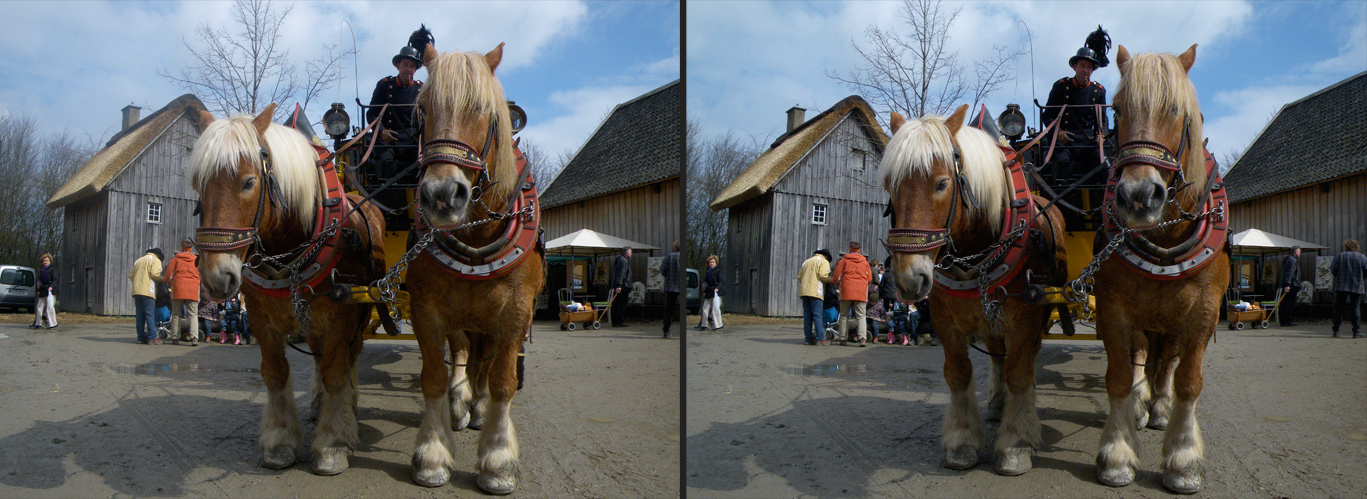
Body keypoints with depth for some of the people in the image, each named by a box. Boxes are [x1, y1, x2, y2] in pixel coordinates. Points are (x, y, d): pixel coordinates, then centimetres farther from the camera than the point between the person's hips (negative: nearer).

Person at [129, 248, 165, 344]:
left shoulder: (138, 260, 25)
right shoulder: (155, 260, 3)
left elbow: (131, 276, 21)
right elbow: (155, 274, -12)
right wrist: (165, 280, 1)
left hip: (136, 291, 7)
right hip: (147, 291, -7)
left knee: (139, 315, 7)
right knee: (150, 315, -8)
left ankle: (141, 338, 7)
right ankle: (152, 338, -11)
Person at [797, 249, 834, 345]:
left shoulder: (806, 262, 26)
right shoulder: (823, 261, 6)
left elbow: (799, 277, 20)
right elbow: (823, 275, -10)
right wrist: (832, 280, 5)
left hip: (804, 291, 6)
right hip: (815, 292, -6)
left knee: (807, 316, 6)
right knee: (818, 316, -8)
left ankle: (809, 338, 5)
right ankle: (820, 339, -12)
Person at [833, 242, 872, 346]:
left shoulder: (844, 260, 4)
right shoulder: (865, 261, 11)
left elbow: (836, 276, 3)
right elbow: (869, 278, 13)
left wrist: (839, 284, 24)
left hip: (846, 291, -1)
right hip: (861, 292, 1)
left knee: (844, 315, 7)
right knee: (861, 315, 1)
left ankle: (843, 338, 3)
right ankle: (862, 337, -17)